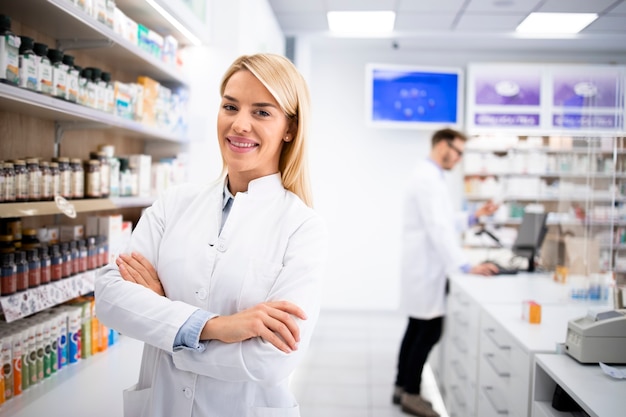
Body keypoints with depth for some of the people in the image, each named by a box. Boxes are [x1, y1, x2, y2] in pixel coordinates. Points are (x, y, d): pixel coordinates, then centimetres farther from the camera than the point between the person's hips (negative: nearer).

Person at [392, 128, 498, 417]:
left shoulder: (430, 176, 15)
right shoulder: (428, 178, -18)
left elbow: (443, 221, 18)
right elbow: (438, 228, -26)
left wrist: (474, 216, 11)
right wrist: (465, 266, -29)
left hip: (423, 267, 10)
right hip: (426, 269, -10)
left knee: (418, 329, 14)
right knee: (430, 331, -3)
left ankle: (402, 387, 23)